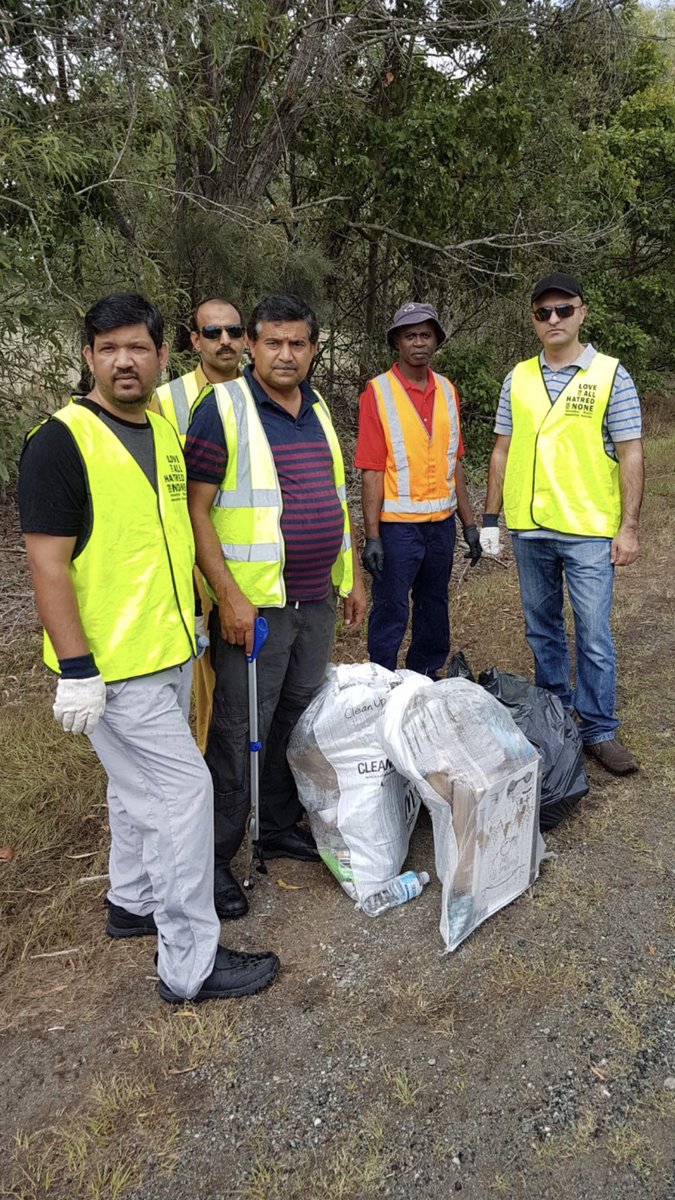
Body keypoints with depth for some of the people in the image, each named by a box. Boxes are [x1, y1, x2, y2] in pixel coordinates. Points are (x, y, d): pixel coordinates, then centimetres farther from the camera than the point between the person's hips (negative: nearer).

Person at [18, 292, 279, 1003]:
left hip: (170, 651, 8)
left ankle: (133, 902, 42)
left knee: (140, 785, 21)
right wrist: (76, 671, -21)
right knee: (183, 789, -5)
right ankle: (190, 963, 11)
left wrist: (191, 619, 21)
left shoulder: (164, 433, 9)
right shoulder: (61, 442, -15)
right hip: (113, 665, -8)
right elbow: (47, 564, -18)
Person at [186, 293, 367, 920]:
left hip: (317, 601, 7)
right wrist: (229, 596, -19)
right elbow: (195, 509, -13)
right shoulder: (223, 408, -9)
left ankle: (281, 827, 34)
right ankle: (216, 859, 17)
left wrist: (354, 577, 17)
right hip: (252, 606, -7)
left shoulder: (318, 410, 12)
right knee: (239, 733, 1)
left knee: (298, 720, 16)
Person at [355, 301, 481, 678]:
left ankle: (426, 679, 32)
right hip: (398, 524, -5)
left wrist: (469, 522, 11)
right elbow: (371, 471, -11)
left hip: (442, 521, 5)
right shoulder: (378, 392, -7)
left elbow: (455, 461, 13)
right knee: (391, 612, 2)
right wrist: (372, 536, -14)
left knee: (435, 607, 16)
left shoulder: (448, 390, 9)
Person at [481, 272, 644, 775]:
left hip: (589, 530, -4)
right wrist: (490, 518, 6)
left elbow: (631, 455, -4)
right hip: (528, 528, 4)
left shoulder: (611, 375, -3)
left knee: (594, 636, -1)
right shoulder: (518, 378, 8)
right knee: (542, 629, 15)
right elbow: (503, 451, 10)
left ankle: (599, 730, 13)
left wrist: (629, 526, -10)